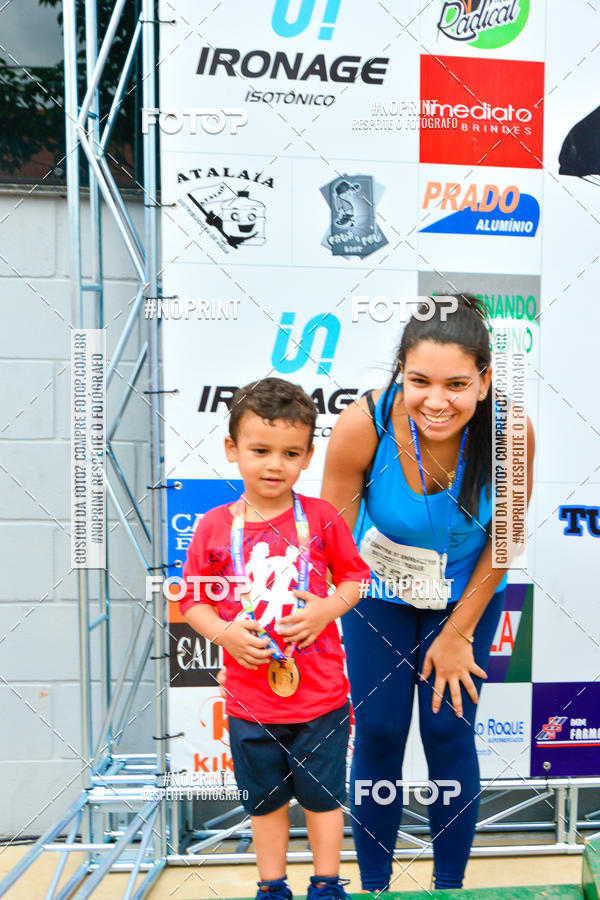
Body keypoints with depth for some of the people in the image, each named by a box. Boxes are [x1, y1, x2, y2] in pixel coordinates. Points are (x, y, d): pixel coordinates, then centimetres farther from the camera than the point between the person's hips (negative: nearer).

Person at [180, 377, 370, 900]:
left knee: (322, 793, 18)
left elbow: (356, 575, 2)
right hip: (250, 695, 1)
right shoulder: (214, 527, -8)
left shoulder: (321, 518, -9)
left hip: (319, 693, 0)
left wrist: (328, 608, -15)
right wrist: (223, 633, -16)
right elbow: (192, 599, 0)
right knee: (265, 798, 21)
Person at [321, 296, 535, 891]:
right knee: (377, 732, 6)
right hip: (378, 589, 0)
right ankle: (373, 885, 33)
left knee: (449, 732, 6)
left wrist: (458, 634, -5)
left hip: (466, 592, 1)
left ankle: (451, 884, 35)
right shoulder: (363, 425, -31)